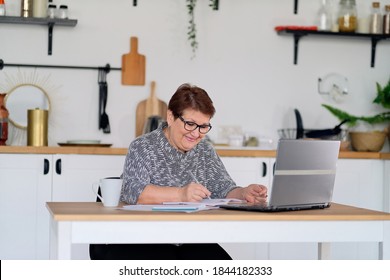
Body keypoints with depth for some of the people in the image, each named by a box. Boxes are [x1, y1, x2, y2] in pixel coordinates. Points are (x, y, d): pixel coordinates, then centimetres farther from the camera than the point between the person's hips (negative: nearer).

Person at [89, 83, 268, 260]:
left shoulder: (205, 150, 15)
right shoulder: (143, 147, -3)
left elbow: (224, 190, 9)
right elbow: (133, 192, -17)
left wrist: (244, 193, -14)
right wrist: (180, 194, -30)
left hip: (194, 244, 5)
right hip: (145, 244, -4)